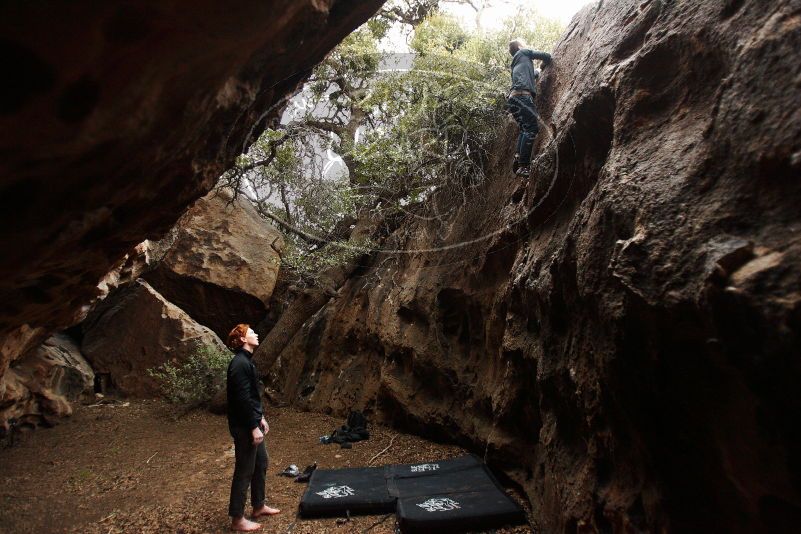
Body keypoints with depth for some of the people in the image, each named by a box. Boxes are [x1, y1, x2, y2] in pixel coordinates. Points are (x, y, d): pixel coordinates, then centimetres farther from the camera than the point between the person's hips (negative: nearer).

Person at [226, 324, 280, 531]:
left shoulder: (246, 361, 11)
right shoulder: (240, 363, -22)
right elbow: (243, 399, -24)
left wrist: (261, 417, 19)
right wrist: (254, 427, -21)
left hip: (251, 422, 10)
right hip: (244, 426, -10)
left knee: (261, 463, 19)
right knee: (244, 471, 2)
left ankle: (259, 506, 34)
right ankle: (237, 519, 16)